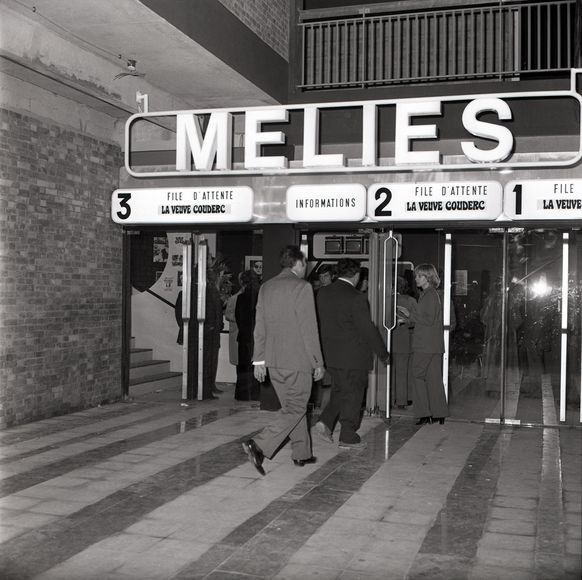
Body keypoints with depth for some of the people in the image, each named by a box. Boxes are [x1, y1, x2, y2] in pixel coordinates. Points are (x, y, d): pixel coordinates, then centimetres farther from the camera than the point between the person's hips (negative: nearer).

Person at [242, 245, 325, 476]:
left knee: (293, 406, 18)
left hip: (274, 360, 7)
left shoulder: (266, 287, 9)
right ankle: (259, 446, -15)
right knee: (295, 409, -2)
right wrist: (317, 362, -6)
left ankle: (302, 453, 26)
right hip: (297, 360, -7)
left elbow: (260, 327, 11)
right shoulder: (302, 287, -11)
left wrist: (259, 360, 15)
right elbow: (309, 329, -12)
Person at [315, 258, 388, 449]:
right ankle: (348, 438, 13)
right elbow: (368, 329, -15)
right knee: (353, 395, 5)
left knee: (339, 391, 21)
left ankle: (325, 422, 7)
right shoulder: (356, 298, -18)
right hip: (353, 356, -6)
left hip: (331, 354, 7)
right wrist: (383, 354, -4)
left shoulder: (322, 293, 4)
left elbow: (319, 324, 10)